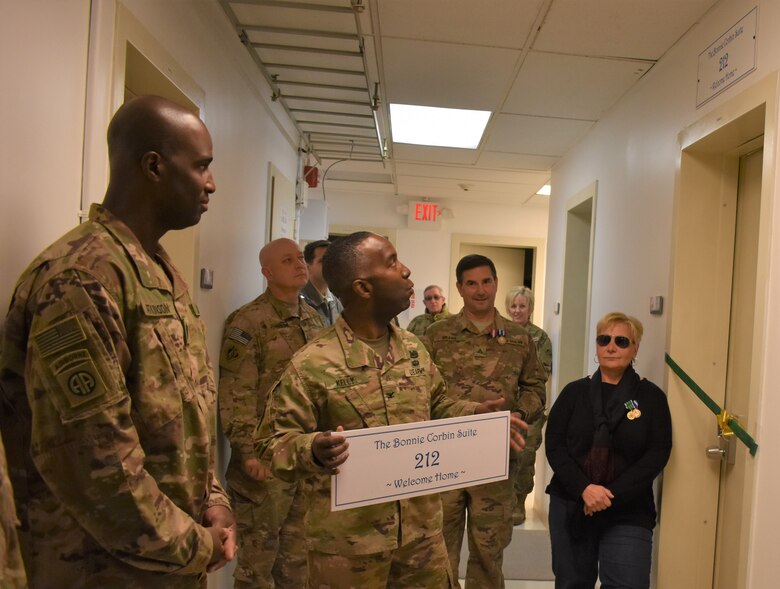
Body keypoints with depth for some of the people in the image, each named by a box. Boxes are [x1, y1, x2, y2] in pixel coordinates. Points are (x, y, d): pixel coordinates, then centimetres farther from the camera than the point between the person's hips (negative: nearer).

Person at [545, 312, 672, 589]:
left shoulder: (651, 397, 1)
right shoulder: (574, 392, 5)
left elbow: (657, 454, -6)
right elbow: (554, 444, -1)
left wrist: (611, 495, -15)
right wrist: (584, 489, -16)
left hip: (628, 512, -2)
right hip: (570, 506, 2)